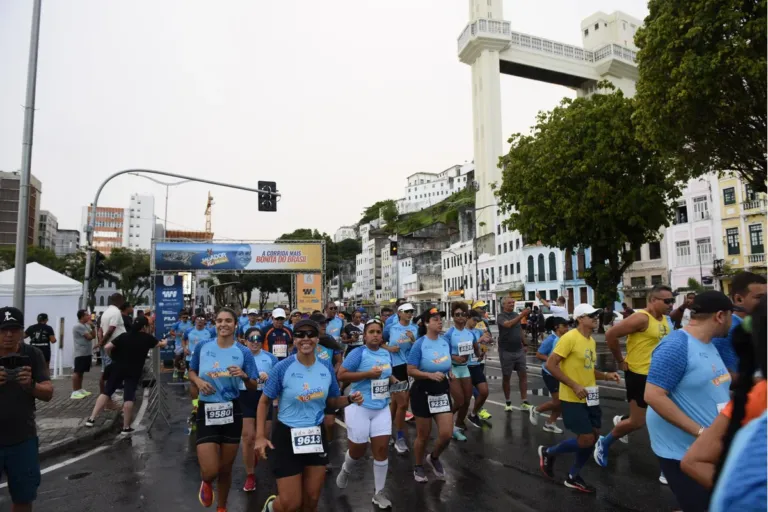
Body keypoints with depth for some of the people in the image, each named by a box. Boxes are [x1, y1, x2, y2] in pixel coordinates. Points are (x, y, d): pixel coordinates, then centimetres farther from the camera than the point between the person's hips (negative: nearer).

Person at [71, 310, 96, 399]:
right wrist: (90, 326, 0)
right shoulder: (78, 326, -14)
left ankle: (80, 390, 20)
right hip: (81, 353, -9)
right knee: (77, 372, -7)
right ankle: (74, 392, -5)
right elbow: (89, 337, -17)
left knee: (81, 372, 14)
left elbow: (94, 336, 13)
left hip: (87, 353, 9)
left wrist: (92, 326, 1)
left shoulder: (86, 325, 16)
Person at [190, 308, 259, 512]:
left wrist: (244, 376, -21)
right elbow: (191, 372, 12)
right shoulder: (202, 347, -3)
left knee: (226, 469, 14)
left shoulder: (244, 353, -5)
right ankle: (207, 483, 33)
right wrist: (198, 381, -9)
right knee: (210, 471, -7)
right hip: (206, 412, 0)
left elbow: (253, 386, -1)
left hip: (232, 412, 1)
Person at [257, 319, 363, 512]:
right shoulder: (283, 368, -14)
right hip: (287, 436, -4)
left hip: (316, 437, 4)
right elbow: (264, 402, -5)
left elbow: (332, 402, 8)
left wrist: (350, 399, -13)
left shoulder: (326, 369, -3)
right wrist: (260, 436, -12)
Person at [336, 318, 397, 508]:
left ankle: (379, 493, 18)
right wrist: (368, 374, -23)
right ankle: (346, 470, 43)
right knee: (358, 449, 7)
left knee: (382, 449, 2)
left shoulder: (387, 354, 8)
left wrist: (392, 379, 2)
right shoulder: (358, 352, -13)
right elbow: (341, 375, -19)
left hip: (382, 408, 5)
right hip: (360, 407, -5)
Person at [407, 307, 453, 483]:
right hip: (423, 393, -4)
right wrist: (430, 375, -28)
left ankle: (434, 458, 32)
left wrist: (448, 374, 9)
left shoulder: (446, 342, 1)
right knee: (423, 435, 9)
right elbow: (411, 371, -17)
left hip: (442, 392, 5)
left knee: (447, 434, 1)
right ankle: (418, 467, 35)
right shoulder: (419, 344, -16)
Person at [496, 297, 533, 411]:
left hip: (519, 350, 5)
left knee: (523, 375, 2)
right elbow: (508, 324, -32)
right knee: (506, 377, 5)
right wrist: (522, 315, -42)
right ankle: (508, 403, 16)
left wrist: (524, 344, 18)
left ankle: (524, 402, 7)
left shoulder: (516, 315, 9)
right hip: (506, 352, -5)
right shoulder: (501, 316, -10)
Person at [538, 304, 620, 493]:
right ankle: (548, 452, 16)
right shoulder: (570, 337, -18)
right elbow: (550, 364, -20)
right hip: (572, 398, -9)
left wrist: (605, 375, 3)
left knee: (593, 437, 11)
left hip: (589, 397, 9)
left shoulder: (592, 341, 10)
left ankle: (573, 477, 27)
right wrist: (574, 386, -23)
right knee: (586, 440, -7)